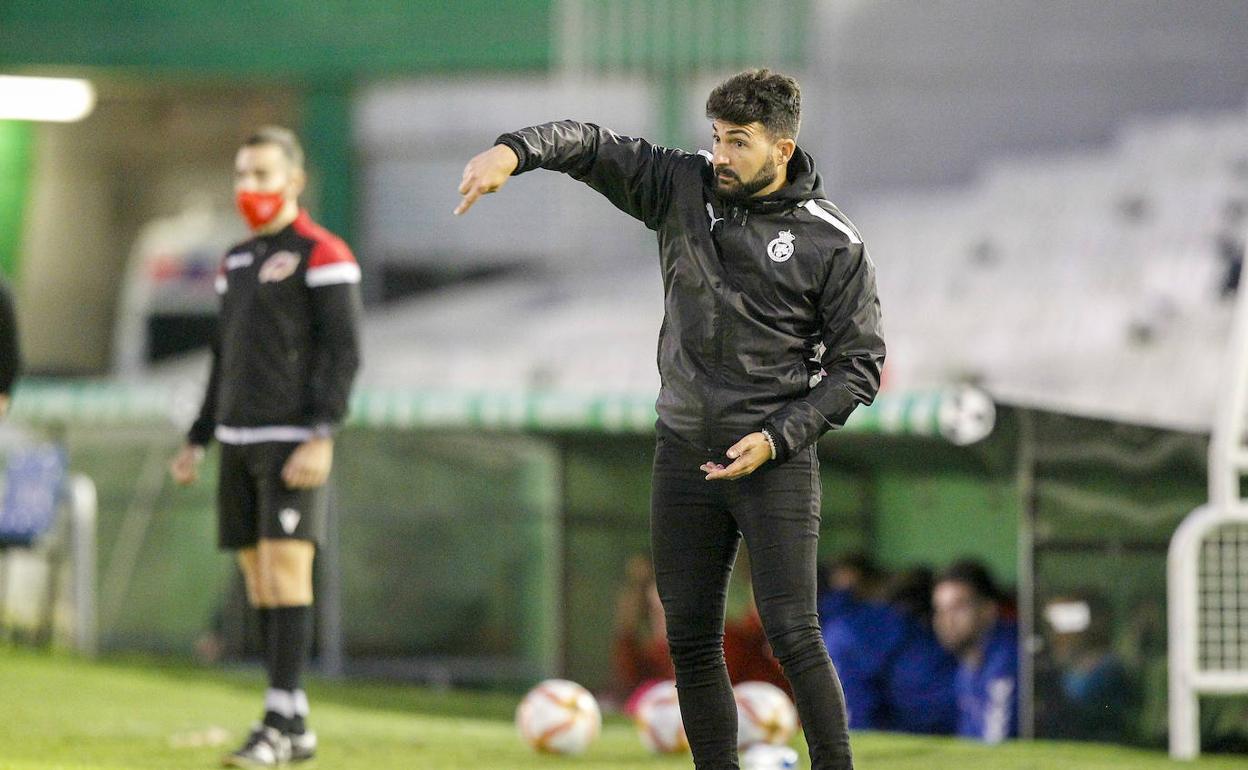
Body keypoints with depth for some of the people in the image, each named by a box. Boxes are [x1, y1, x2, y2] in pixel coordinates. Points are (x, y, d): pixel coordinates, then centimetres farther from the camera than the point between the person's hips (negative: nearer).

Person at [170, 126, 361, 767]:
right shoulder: (237, 262, 18)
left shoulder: (323, 256, -6)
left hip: (293, 442, -8)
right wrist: (198, 440, 20)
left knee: (286, 566, -14)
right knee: (258, 576, 5)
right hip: (239, 442, 8)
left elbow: (344, 353, -11)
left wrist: (321, 436, -20)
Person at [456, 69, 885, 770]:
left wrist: (777, 438, -13)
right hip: (684, 452, 4)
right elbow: (592, 146, -1)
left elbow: (859, 365, -4)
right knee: (692, 640, 5)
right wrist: (514, 151, -22)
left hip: (777, 462, -4)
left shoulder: (832, 243, -7)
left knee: (793, 634, -12)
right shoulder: (683, 189, 3)